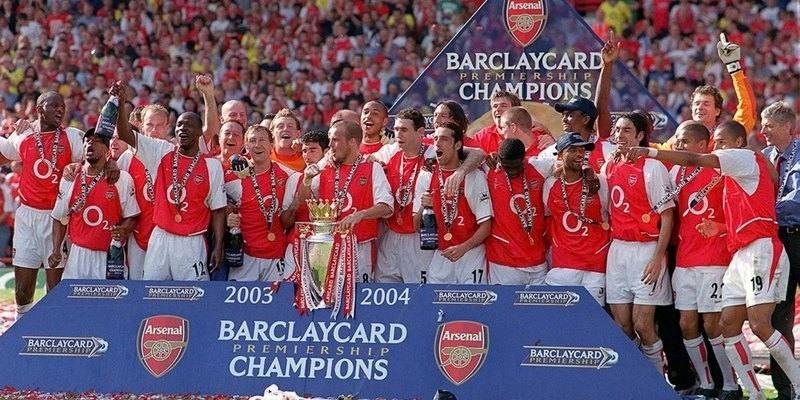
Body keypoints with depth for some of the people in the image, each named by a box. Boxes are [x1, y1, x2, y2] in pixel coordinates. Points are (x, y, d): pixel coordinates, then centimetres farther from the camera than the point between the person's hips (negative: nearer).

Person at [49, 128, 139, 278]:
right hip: (78, 253, 2)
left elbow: (131, 217, 2)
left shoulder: (122, 179, 1)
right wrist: (56, 251, 2)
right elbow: (60, 218, 12)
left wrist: (122, 230, -20)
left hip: (110, 254, -2)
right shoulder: (70, 179, 7)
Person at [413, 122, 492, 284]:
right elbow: (416, 225, 9)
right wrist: (423, 208, -12)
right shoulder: (425, 177, 5)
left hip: (470, 255, -3)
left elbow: (486, 225, -5)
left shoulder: (475, 177, -4)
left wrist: (464, 247, -19)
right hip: (439, 257, 3)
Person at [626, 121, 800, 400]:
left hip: (761, 251, -10)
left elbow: (694, 160, -15)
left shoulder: (745, 158, -3)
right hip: (741, 254, 10)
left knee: (760, 324, -18)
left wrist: (650, 152, -21)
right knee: (728, 323, 2)